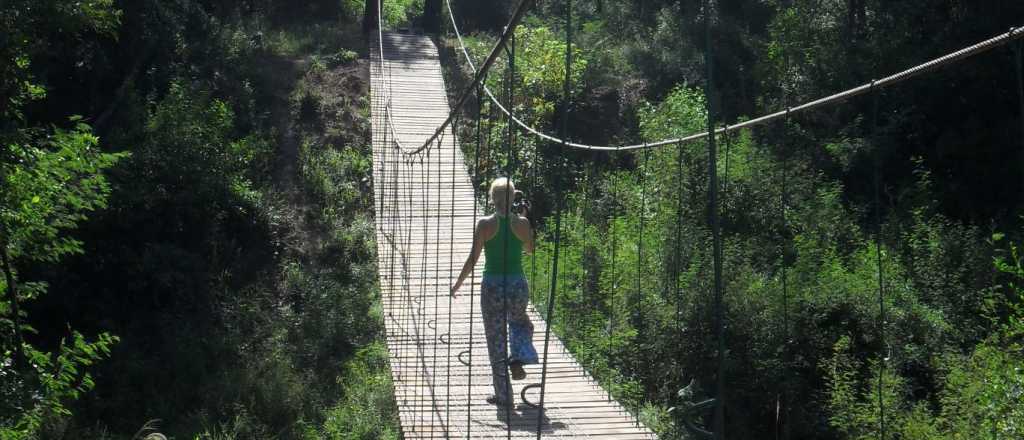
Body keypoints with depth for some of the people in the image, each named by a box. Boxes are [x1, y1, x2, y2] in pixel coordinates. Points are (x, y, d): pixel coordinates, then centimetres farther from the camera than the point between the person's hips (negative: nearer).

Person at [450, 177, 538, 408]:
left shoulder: (485, 225, -9)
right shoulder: (522, 223, -5)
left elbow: (473, 259, -7)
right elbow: (530, 249, 14)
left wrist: (458, 284, 5)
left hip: (492, 286, -2)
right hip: (518, 285, 2)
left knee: (496, 341, 8)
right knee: (520, 322, 33)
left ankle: (503, 395, 10)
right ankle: (518, 359, 7)